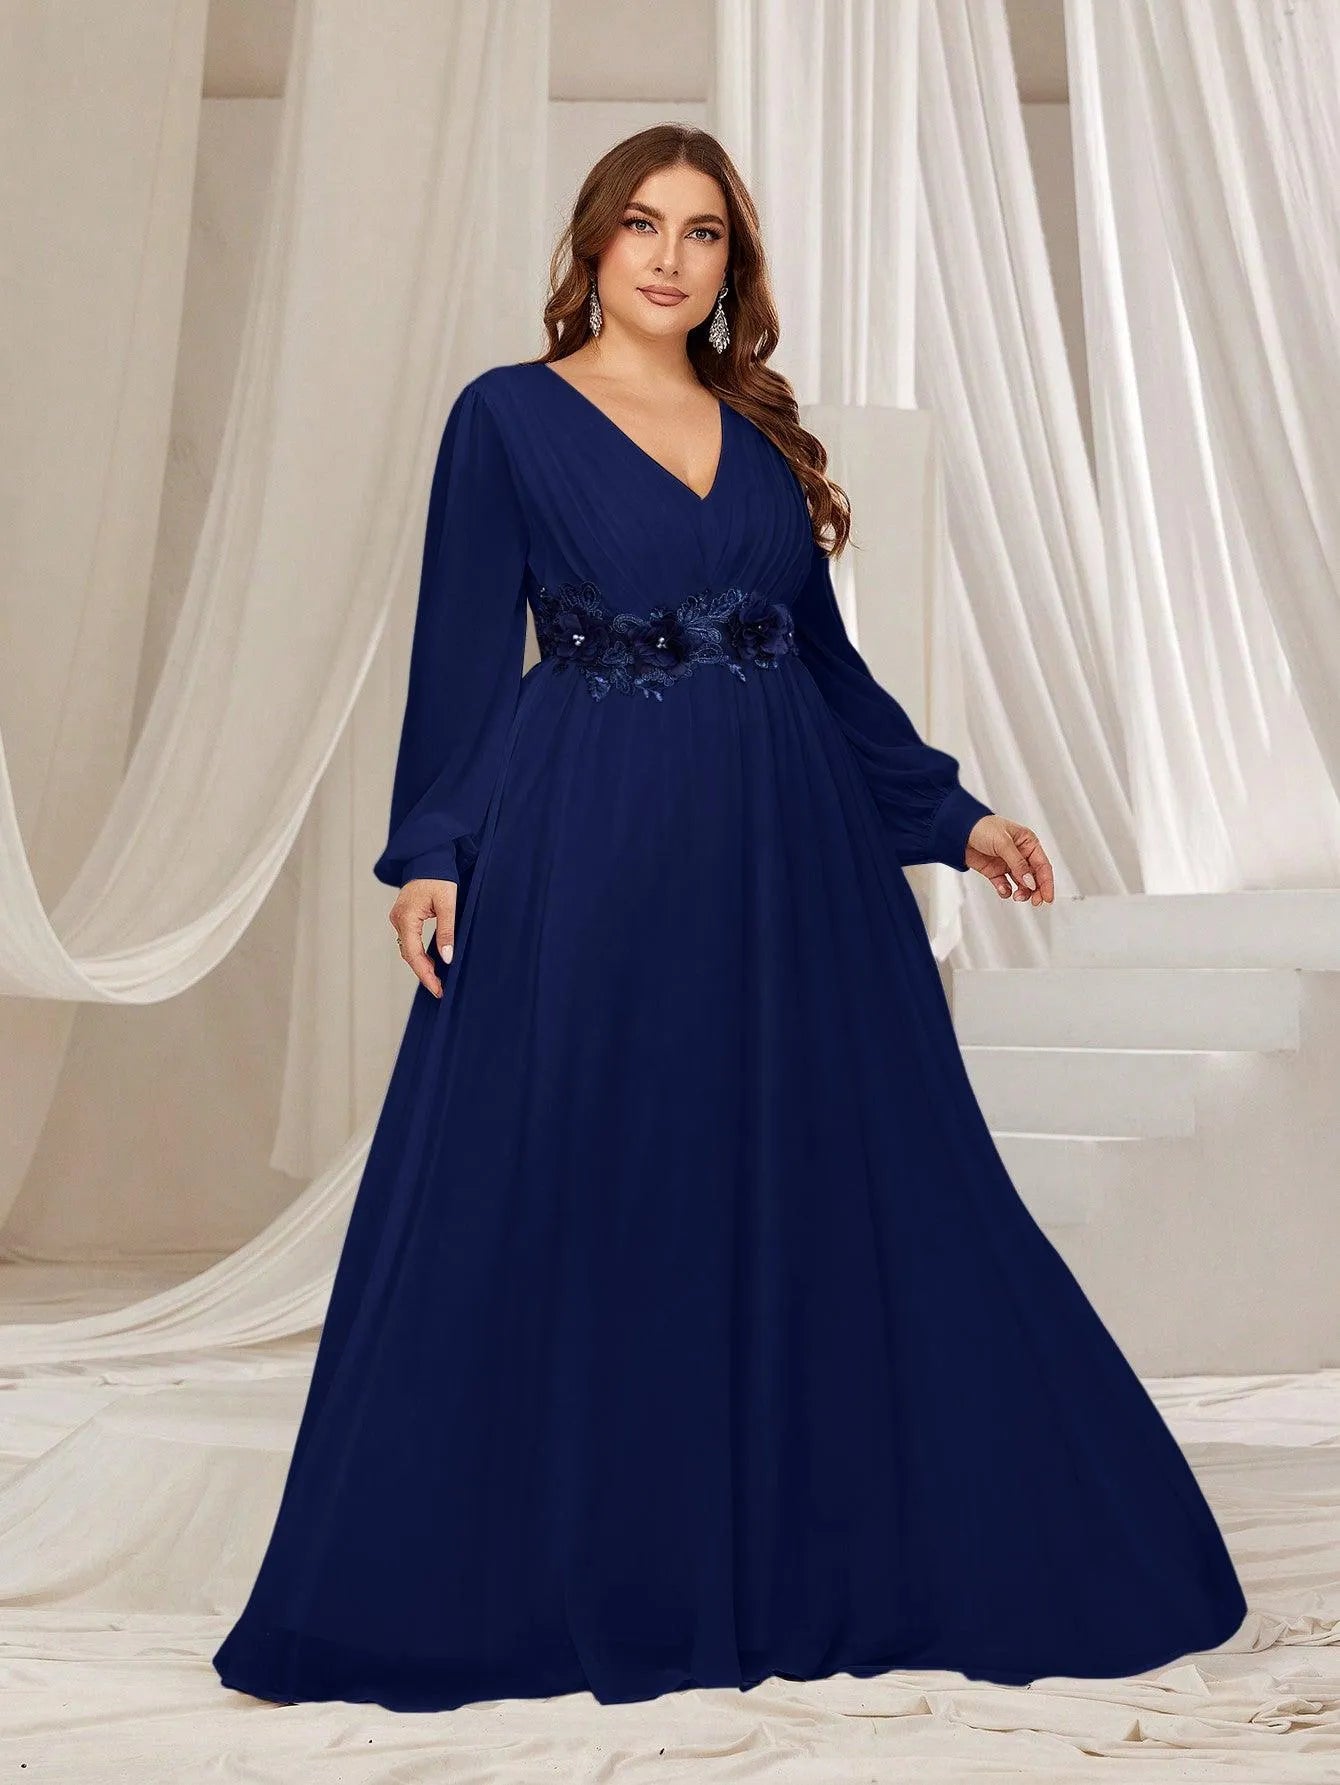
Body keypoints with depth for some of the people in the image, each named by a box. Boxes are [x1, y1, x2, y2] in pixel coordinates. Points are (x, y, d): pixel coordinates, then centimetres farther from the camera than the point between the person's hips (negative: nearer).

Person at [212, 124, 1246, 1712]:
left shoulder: (761, 432, 13)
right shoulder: (507, 416, 2)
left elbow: (826, 658, 15)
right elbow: (461, 651, -2)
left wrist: (950, 815, 11)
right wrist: (431, 851, -11)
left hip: (784, 849, 5)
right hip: (587, 847, -4)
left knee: (825, 1186, 7)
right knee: (560, 1200, -1)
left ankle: (816, 1551, 23)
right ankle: (535, 1569, 16)